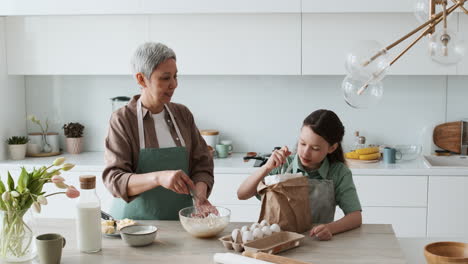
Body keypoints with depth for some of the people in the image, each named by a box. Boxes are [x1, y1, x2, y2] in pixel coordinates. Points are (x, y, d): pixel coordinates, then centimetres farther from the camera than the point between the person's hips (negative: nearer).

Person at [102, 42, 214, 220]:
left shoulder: (183, 115, 6)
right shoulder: (122, 119, -5)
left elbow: (201, 165, 8)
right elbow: (114, 180, -12)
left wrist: (200, 196, -13)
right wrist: (158, 177, -29)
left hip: (179, 221, 3)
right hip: (135, 219, -3)